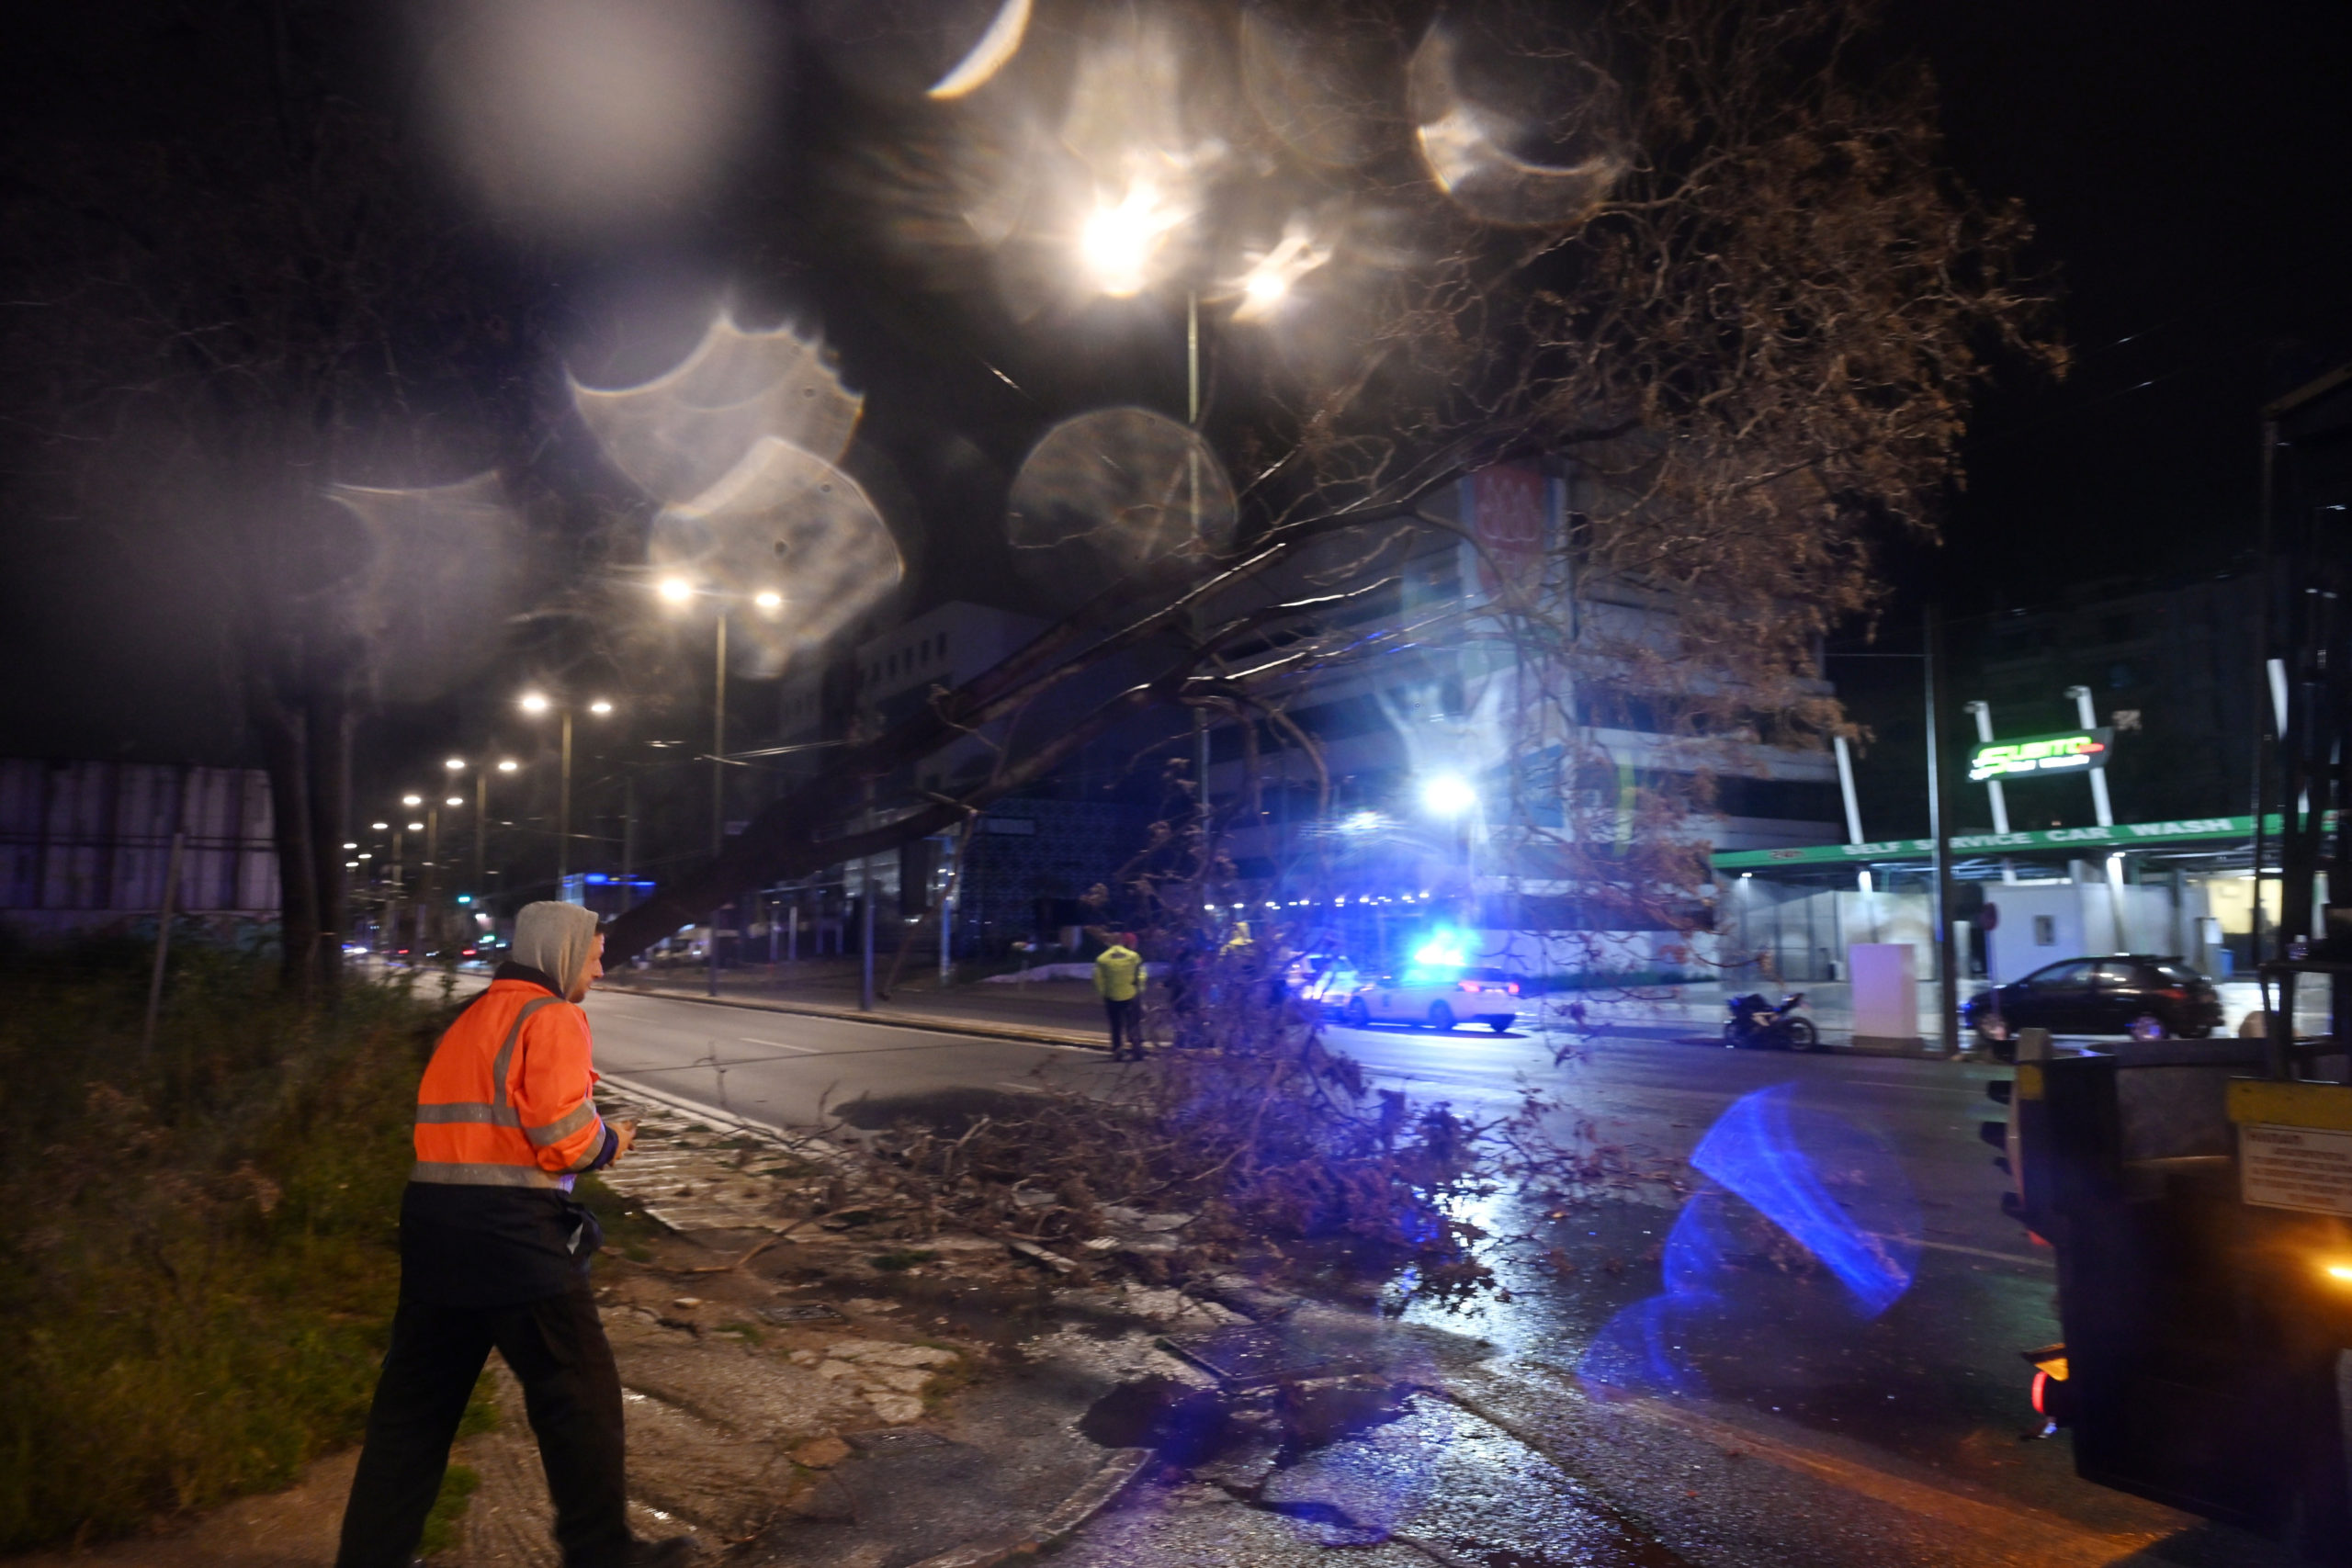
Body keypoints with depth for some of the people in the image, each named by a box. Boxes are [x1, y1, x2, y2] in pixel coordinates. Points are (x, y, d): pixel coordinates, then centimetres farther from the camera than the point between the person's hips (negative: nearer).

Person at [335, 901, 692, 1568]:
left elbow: (474, 1121, 20)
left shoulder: (473, 1019, 19)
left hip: (435, 1216, 9)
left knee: (415, 1397, 16)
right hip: (511, 1228, -9)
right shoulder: (551, 1017, -8)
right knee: (580, 1390, 4)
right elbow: (561, 1133, -17)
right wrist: (610, 1141, 3)